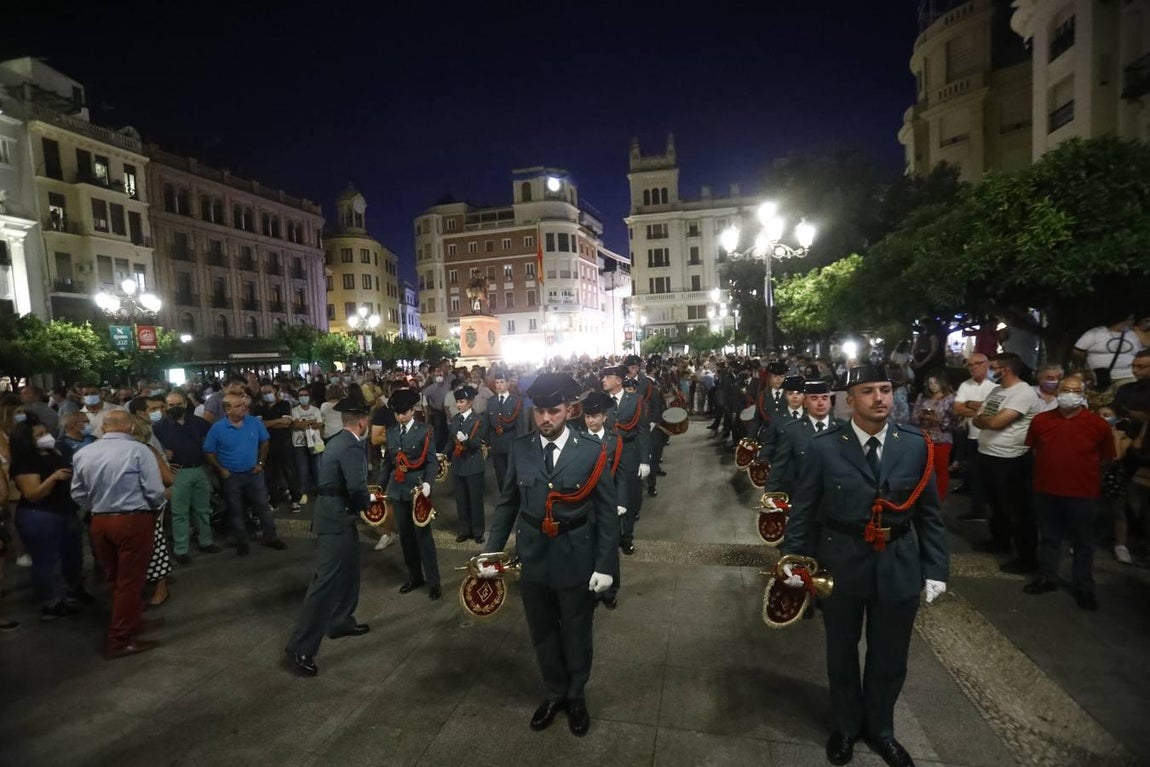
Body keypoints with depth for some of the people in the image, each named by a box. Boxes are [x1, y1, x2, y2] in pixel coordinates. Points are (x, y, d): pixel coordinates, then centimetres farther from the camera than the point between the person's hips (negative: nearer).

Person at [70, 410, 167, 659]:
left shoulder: (83, 453, 3)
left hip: (99, 522, 6)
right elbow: (155, 491, -16)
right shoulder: (138, 450, -14)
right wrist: (157, 505, 5)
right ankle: (120, 640, 12)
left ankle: (132, 622, 38)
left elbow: (78, 495, 8)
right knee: (129, 580, 5)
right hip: (134, 521, -6)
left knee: (115, 579, 20)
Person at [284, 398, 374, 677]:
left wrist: (364, 496, 16)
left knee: (349, 570, 23)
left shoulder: (338, 441, 10)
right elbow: (358, 490, -27)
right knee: (327, 582, -5)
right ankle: (300, 648, 2)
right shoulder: (352, 447, -21)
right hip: (337, 519, -11)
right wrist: (367, 502, -7)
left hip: (332, 513, 11)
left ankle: (341, 621, 38)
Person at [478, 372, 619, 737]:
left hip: (577, 561, -2)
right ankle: (555, 692, 46)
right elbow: (507, 503, 4)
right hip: (532, 559, 3)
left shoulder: (592, 451, -13)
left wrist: (606, 565, -12)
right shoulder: (520, 448, -5)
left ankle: (576, 696, 44)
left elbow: (607, 513, -10)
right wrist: (492, 552, 1)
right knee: (543, 634, 20)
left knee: (576, 634, 19)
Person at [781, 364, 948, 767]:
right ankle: (846, 726, 44)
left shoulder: (916, 444, -6)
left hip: (899, 568, 2)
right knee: (841, 654, 19)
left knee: (889, 658, 19)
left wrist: (936, 568, 0)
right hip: (841, 566, -1)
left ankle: (880, 728, 46)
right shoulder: (824, 447, -13)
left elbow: (929, 514, 1)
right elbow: (803, 510, -5)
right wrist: (792, 558, -8)